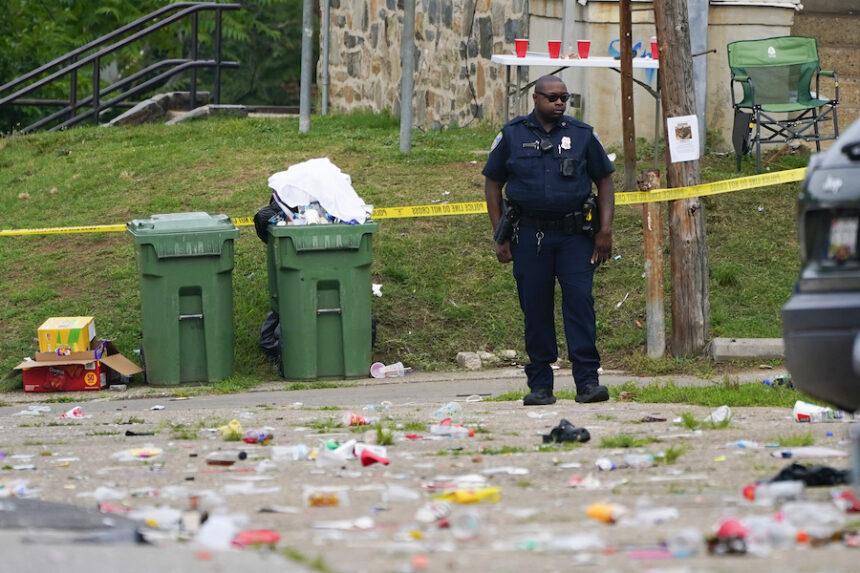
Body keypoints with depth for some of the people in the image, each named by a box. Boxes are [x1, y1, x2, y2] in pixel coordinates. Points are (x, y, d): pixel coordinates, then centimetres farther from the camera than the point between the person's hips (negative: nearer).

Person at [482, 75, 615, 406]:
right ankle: (540, 385, 8)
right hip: (529, 237, 0)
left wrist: (605, 230, 2)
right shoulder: (512, 136, 6)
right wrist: (500, 236, 4)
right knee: (535, 309, 2)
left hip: (575, 235, 0)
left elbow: (604, 180, 12)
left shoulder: (582, 135, 8)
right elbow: (492, 185, 10)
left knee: (580, 302, -9)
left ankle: (587, 381, -9)